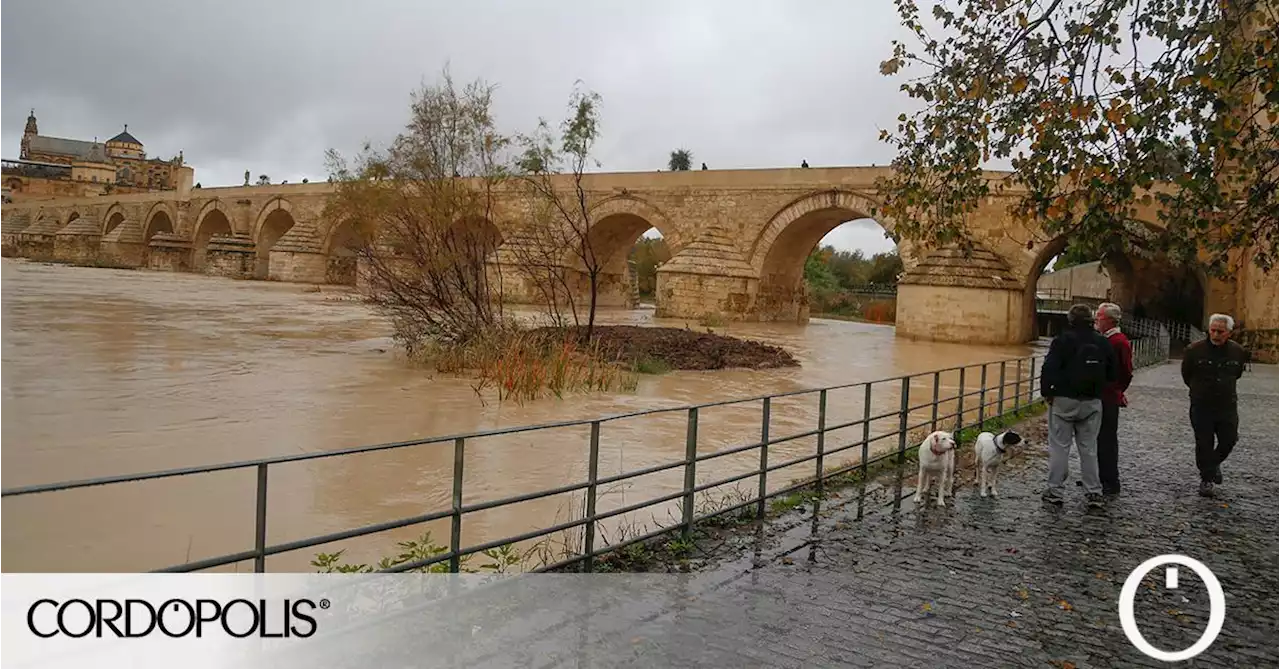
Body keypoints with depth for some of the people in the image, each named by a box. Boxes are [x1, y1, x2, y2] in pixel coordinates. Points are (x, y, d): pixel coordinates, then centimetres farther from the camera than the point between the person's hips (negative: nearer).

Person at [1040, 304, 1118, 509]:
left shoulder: (1063, 340, -10)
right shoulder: (1103, 342, 5)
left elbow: (1049, 369, -16)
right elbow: (1112, 374, 8)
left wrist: (1046, 392, -7)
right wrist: (1099, 391, 17)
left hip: (1064, 400, -4)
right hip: (1092, 402, 4)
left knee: (1059, 446, 4)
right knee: (1089, 448, 11)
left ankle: (1055, 490, 6)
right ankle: (1094, 492, 11)